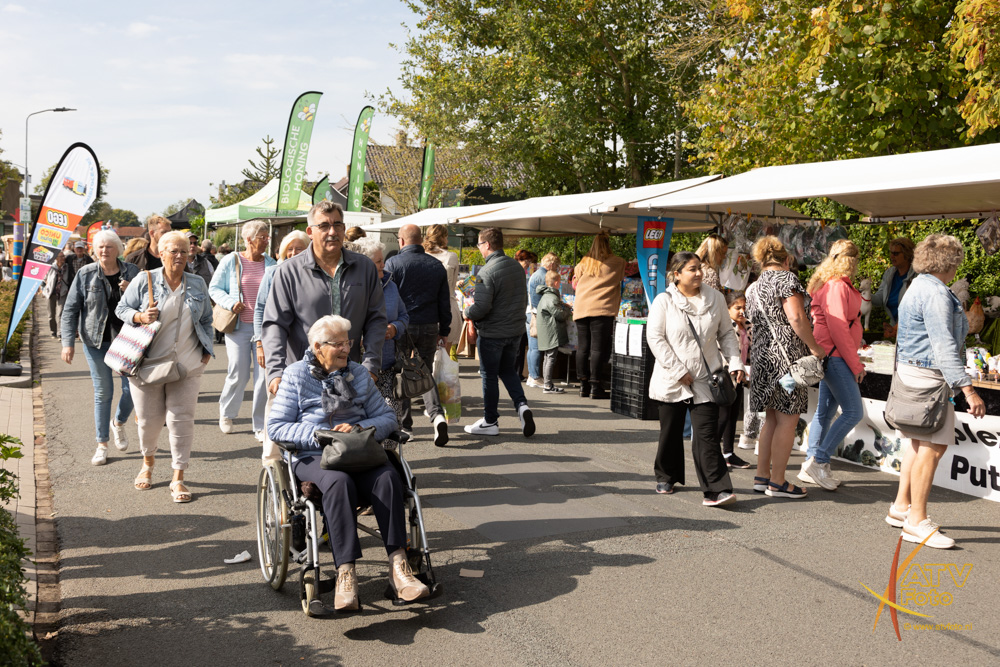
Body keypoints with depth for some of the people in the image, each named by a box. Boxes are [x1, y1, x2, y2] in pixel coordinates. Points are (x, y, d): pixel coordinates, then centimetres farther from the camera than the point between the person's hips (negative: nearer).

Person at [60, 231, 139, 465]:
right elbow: (70, 311, -1)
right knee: (103, 393, 4)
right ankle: (102, 444, 17)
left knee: (132, 389, -1)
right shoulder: (85, 274, -2)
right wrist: (68, 343, -9)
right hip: (96, 341, -1)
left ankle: (118, 423, 31)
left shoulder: (132, 272, 0)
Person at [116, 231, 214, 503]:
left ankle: (178, 479, 4)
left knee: (181, 419, -3)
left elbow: (206, 320, 17)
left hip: (186, 365, 1)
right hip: (148, 362, -1)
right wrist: (140, 316, -15)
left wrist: (206, 350, 8)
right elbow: (121, 308, 5)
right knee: (149, 418, 7)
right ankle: (148, 463, 35)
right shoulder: (144, 280, 0)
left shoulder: (197, 284, 9)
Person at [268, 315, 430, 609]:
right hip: (312, 456, -3)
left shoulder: (359, 373, 19)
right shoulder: (296, 374, 8)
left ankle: (398, 566, -34)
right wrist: (321, 435, -11)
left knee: (388, 477, -31)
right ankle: (345, 572, -41)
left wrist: (359, 429, -7)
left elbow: (387, 417, 14)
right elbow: (276, 427, 1)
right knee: (339, 482, -38)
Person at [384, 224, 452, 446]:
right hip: (429, 327, 3)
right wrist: (444, 331, 17)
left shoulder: (393, 263, -5)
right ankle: (437, 414, -13)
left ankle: (404, 425, 13)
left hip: (402, 326, -3)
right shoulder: (437, 266, 6)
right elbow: (445, 302, 10)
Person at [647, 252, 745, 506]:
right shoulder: (663, 301, -4)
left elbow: (726, 334, 13)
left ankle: (716, 490, -11)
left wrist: (735, 363, -1)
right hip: (671, 381, -1)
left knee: (706, 435, -8)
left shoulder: (715, 299, 6)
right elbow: (655, 338, -8)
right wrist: (678, 371, -13)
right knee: (671, 432, 14)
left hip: (706, 379, 1)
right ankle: (666, 477, 34)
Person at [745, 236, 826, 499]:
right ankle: (777, 482, -1)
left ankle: (762, 476, 19)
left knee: (772, 418, 15)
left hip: (761, 354, 8)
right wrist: (814, 347, -8)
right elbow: (796, 318, -17)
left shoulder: (753, 288, 18)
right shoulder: (786, 278, -7)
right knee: (788, 419, -3)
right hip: (786, 353, -8)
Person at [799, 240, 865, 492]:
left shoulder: (837, 285, 17)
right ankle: (818, 461, -8)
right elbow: (838, 329, -19)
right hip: (835, 355, -10)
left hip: (831, 357, 10)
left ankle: (812, 466, 16)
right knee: (853, 411, -10)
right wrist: (855, 365, -14)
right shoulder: (837, 287, -14)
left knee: (826, 410, 12)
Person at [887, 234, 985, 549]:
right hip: (928, 375, -11)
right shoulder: (936, 293, -16)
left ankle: (901, 507, 24)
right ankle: (916, 522, -8)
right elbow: (944, 346, -23)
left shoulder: (920, 286, 17)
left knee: (918, 444, 16)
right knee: (932, 447, -10)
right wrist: (967, 388, -25)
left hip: (912, 369, 11)